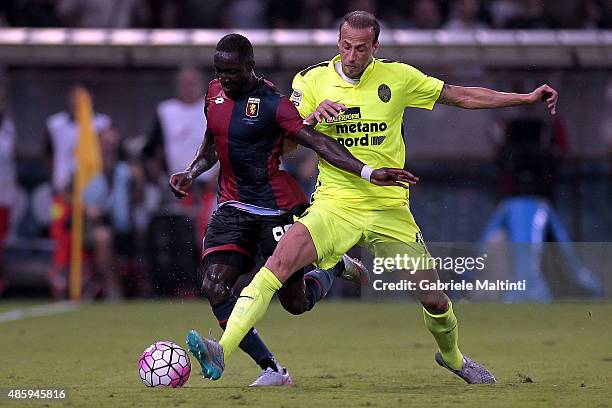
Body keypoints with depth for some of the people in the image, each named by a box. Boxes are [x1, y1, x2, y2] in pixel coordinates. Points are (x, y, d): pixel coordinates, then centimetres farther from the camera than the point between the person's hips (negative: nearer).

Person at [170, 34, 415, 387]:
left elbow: (318, 142, -22)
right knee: (214, 285, -17)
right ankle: (271, 370, -8)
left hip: (277, 209, -6)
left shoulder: (272, 103, -16)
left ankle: (336, 266, 36)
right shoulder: (215, 92, 5)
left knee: (296, 304, 1)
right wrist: (190, 174, 3)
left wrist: (368, 172, -33)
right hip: (233, 208, 6)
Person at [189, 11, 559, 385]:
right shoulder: (313, 80, 0)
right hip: (335, 204, -1)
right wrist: (313, 117, -19)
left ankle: (452, 356, 38)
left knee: (434, 301, 3)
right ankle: (222, 352, -34)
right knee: (280, 260, -27)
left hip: (390, 210, 1)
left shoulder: (397, 77, 1)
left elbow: (463, 97, 9)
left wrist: (528, 98, 8)